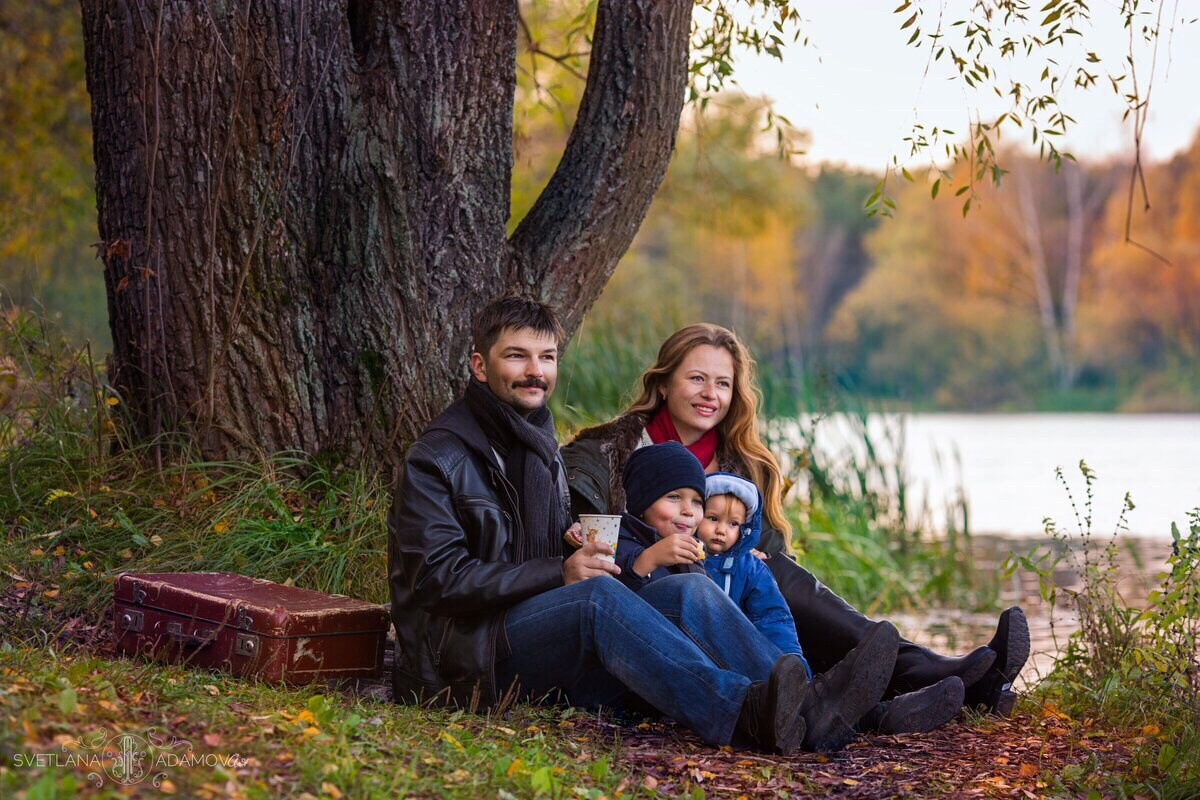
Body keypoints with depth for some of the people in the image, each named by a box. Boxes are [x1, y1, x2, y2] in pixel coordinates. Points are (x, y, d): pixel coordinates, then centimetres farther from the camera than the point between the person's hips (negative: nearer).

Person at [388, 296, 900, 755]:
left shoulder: (540, 446, 23)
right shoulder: (437, 459, -3)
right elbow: (439, 579, -13)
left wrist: (581, 547, 3)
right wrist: (561, 572, -18)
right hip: (464, 658, -7)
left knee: (689, 591, -17)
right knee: (598, 594, -35)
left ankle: (807, 709, -38)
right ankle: (743, 714, -55)